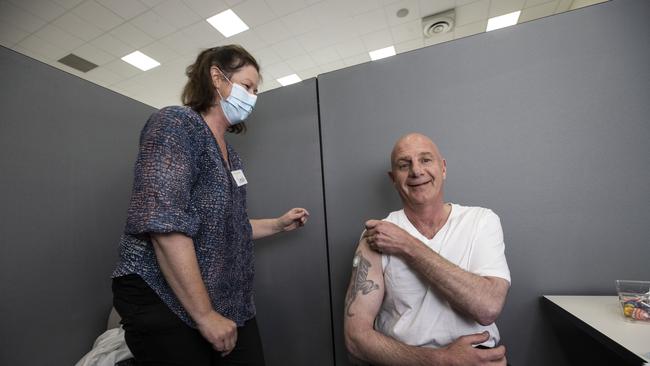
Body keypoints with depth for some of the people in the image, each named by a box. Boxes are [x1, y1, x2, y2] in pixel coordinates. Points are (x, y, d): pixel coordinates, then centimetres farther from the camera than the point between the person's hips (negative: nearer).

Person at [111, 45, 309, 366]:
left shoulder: (228, 153, 12)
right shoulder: (175, 123, -12)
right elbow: (166, 226, -24)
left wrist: (279, 224, 12)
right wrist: (205, 314, -21)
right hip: (169, 304, -7)